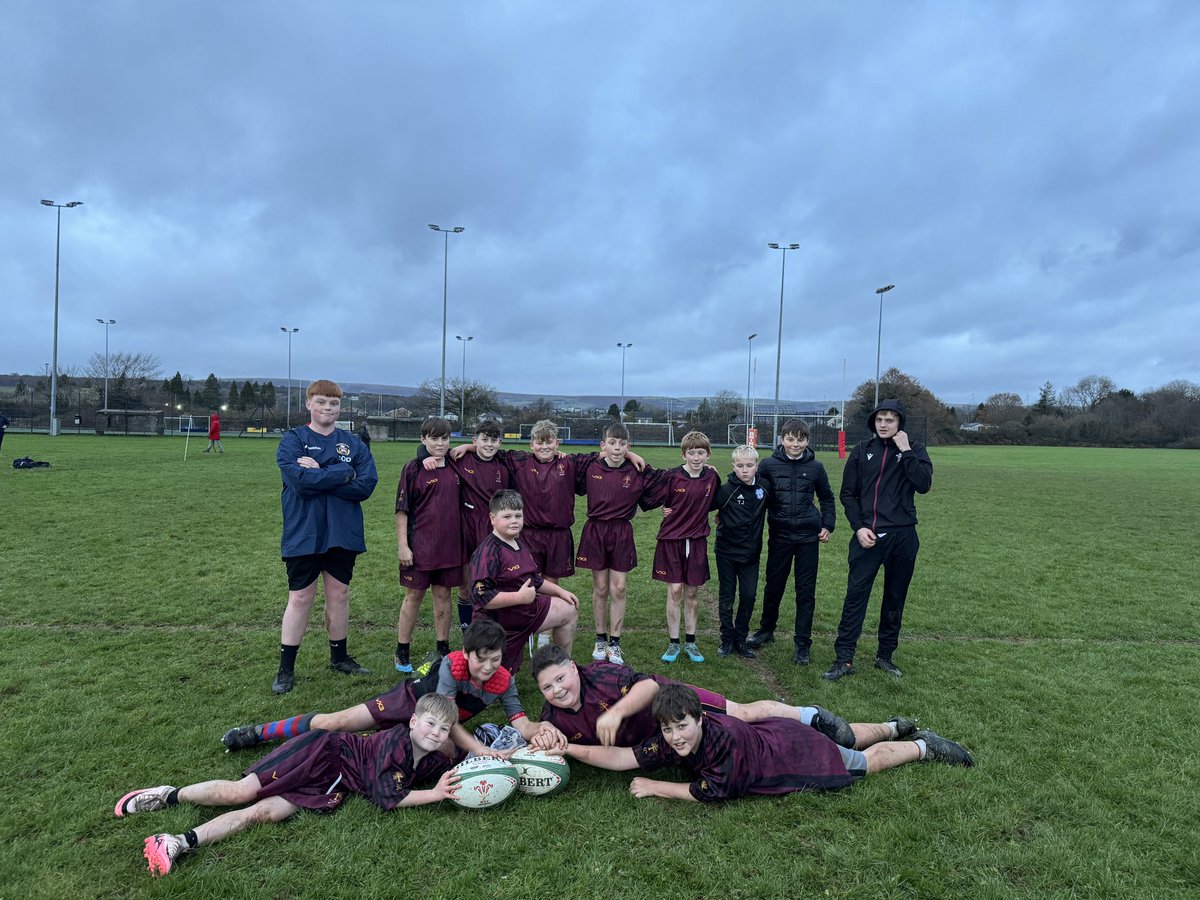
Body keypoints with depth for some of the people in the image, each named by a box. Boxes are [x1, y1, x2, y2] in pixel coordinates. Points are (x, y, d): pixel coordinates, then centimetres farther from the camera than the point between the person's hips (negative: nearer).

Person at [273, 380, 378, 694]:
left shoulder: (354, 444, 5)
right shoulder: (293, 440, -3)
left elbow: (366, 485, -9)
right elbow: (300, 481, -20)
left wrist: (319, 475, -14)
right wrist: (344, 472, -13)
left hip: (342, 534, 3)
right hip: (303, 534, -3)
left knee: (339, 594, 12)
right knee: (300, 598, 4)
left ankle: (339, 657, 28)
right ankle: (286, 668, 17)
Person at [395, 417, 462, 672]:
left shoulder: (454, 468, 6)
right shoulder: (413, 468, -6)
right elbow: (402, 510, -7)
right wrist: (402, 546, -11)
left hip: (450, 546, 4)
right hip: (419, 546, -4)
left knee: (443, 596, 12)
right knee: (413, 596, 6)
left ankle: (443, 649, 24)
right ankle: (402, 654, 19)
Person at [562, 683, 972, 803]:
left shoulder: (723, 738, -41)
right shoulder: (670, 742, -23)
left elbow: (710, 793, -34)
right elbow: (623, 757, -27)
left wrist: (655, 787, -31)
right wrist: (568, 748, -38)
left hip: (795, 752, -6)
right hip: (772, 734, 6)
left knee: (865, 762, 17)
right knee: (837, 740, 30)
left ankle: (925, 746, 39)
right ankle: (893, 728, 52)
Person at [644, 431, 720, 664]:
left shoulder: (712, 477, -1)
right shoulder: (672, 476, -11)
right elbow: (649, 497, -3)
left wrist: (696, 514, 6)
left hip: (697, 541, 2)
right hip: (671, 539, -2)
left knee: (692, 593, 10)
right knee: (675, 591, 1)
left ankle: (691, 642, 22)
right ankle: (673, 643, 13)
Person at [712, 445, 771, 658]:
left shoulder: (763, 487, -3)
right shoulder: (726, 490, -14)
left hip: (751, 552, 3)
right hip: (727, 552, -3)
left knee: (748, 596, 6)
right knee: (726, 597, 8)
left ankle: (741, 639, 21)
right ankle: (727, 639, 21)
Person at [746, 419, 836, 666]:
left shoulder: (815, 467, -1)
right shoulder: (769, 465, -5)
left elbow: (826, 498, 13)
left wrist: (827, 525, 6)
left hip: (808, 536, 0)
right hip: (780, 534, 0)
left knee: (806, 590, 5)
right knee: (773, 585, 12)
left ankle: (802, 643, 15)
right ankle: (766, 630, 33)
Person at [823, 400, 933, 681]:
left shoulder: (914, 451, 4)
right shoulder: (862, 451, 5)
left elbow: (924, 485, -14)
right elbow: (847, 494, 5)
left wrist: (906, 451, -14)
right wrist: (859, 527, -6)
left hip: (902, 537, 1)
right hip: (867, 536, 0)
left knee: (895, 598, 11)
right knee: (855, 596, -4)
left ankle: (885, 656, 25)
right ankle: (844, 659, 1)